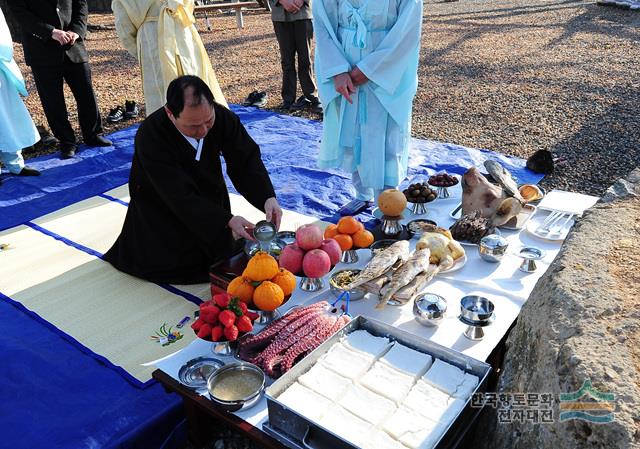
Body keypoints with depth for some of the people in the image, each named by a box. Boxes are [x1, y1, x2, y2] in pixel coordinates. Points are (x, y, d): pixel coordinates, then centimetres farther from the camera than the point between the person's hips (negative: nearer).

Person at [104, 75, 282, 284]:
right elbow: (181, 196, -37)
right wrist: (227, 220, -46)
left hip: (210, 199, 4)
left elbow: (246, 159, -19)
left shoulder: (222, 117, -23)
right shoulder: (150, 136, -35)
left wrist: (268, 198, -37)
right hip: (163, 209, -4)